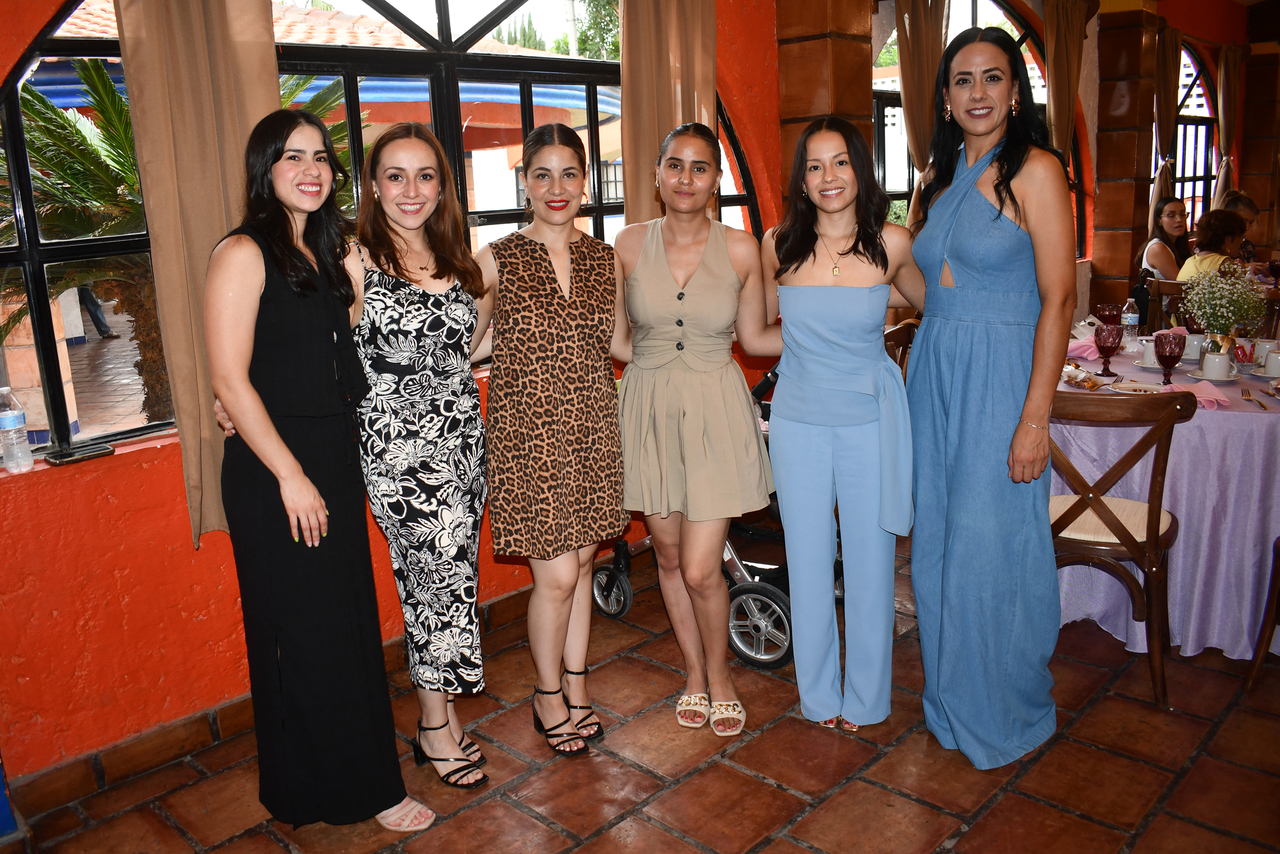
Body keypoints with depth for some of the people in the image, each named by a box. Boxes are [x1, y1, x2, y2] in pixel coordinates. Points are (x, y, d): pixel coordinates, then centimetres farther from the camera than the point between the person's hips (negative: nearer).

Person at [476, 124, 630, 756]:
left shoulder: (604, 259, 6)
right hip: (527, 431, -4)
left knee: (580, 563, 13)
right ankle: (549, 697, 23)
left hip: (591, 429, 4)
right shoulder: (497, 260, -4)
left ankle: (576, 686, 33)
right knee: (557, 574, -2)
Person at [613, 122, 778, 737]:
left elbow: (754, 337, 5)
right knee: (669, 556, 14)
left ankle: (719, 674, 26)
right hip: (648, 409, 2)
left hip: (715, 412, -2)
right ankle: (694, 673, 37)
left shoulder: (740, 249, -4)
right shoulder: (629, 244, -1)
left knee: (701, 569, -4)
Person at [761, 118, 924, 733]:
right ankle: (818, 693, 29)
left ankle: (865, 697, 28)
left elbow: (928, 305, 13)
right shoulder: (778, 245, -3)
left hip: (869, 421, -1)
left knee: (869, 560, 8)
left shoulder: (892, 243, -6)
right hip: (797, 421, 1)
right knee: (807, 561, 10)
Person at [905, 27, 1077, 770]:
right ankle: (952, 700, 31)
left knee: (993, 549, 1)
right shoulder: (939, 179, 14)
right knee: (937, 545, 12)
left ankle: (1009, 715, 23)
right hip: (933, 377, 7)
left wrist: (1036, 417, -17)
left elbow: (1059, 298, -13)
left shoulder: (1035, 170, -7)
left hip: (997, 381, -6)